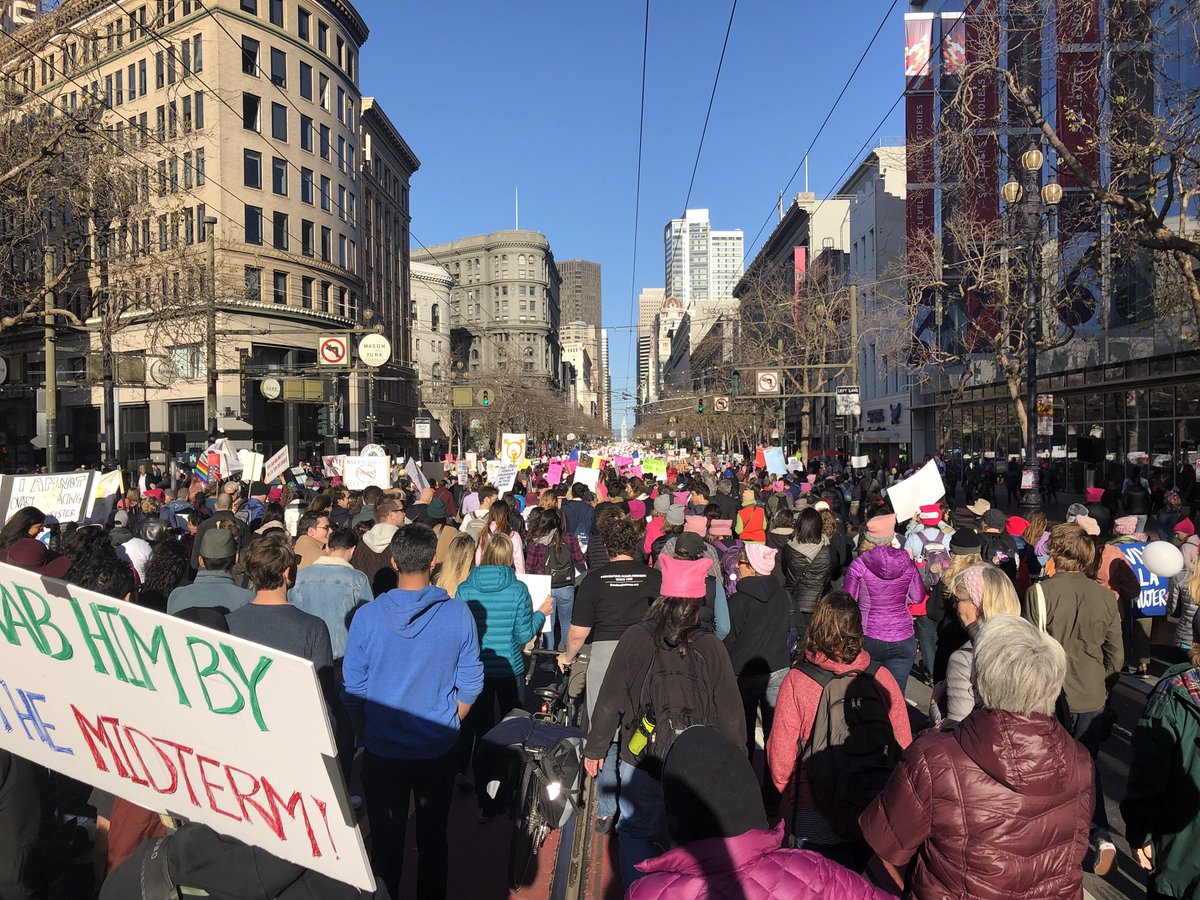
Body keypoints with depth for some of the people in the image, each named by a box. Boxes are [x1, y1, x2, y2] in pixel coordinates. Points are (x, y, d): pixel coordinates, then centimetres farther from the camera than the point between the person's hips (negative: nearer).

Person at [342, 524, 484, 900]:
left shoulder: (367, 616, -15)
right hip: (439, 750, 1)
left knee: (386, 840, 18)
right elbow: (470, 685, -5)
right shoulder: (459, 615, -14)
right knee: (433, 837, 21)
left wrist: (366, 734, 11)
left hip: (382, 751, -1)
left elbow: (353, 689, -6)